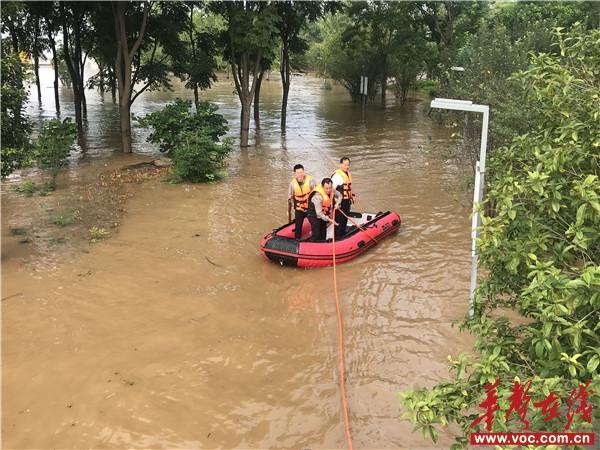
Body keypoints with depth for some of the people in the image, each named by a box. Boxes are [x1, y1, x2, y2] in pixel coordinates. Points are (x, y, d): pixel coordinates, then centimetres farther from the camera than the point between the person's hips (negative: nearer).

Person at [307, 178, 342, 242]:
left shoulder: (331, 191, -13)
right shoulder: (318, 196, -36)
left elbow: (339, 195, 9)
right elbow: (319, 213, -36)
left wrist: (337, 203, -11)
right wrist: (329, 220, -40)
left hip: (323, 215, 8)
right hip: (314, 215, -8)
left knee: (323, 235, 15)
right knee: (316, 234, -12)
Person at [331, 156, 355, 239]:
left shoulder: (348, 174, 11)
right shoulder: (337, 175, -19)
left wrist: (351, 195, 16)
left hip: (347, 201, 9)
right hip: (340, 202, -9)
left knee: (345, 219, 20)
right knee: (339, 220, -4)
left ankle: (343, 234, 34)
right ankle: (337, 238, 5)